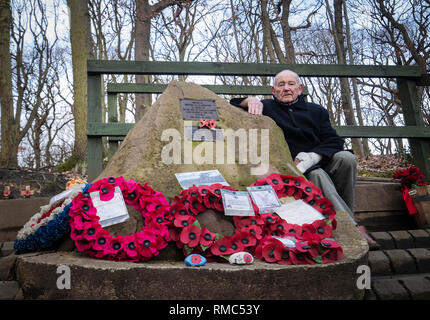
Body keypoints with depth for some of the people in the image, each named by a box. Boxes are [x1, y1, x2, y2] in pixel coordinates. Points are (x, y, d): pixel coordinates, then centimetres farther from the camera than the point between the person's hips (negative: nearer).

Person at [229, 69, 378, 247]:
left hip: (321, 164, 3)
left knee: (346, 158, -24)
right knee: (316, 174, -33)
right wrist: (250, 101, -18)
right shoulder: (267, 108, 9)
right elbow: (233, 106, 5)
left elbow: (334, 142, 4)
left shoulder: (316, 111, 15)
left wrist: (309, 158, -15)